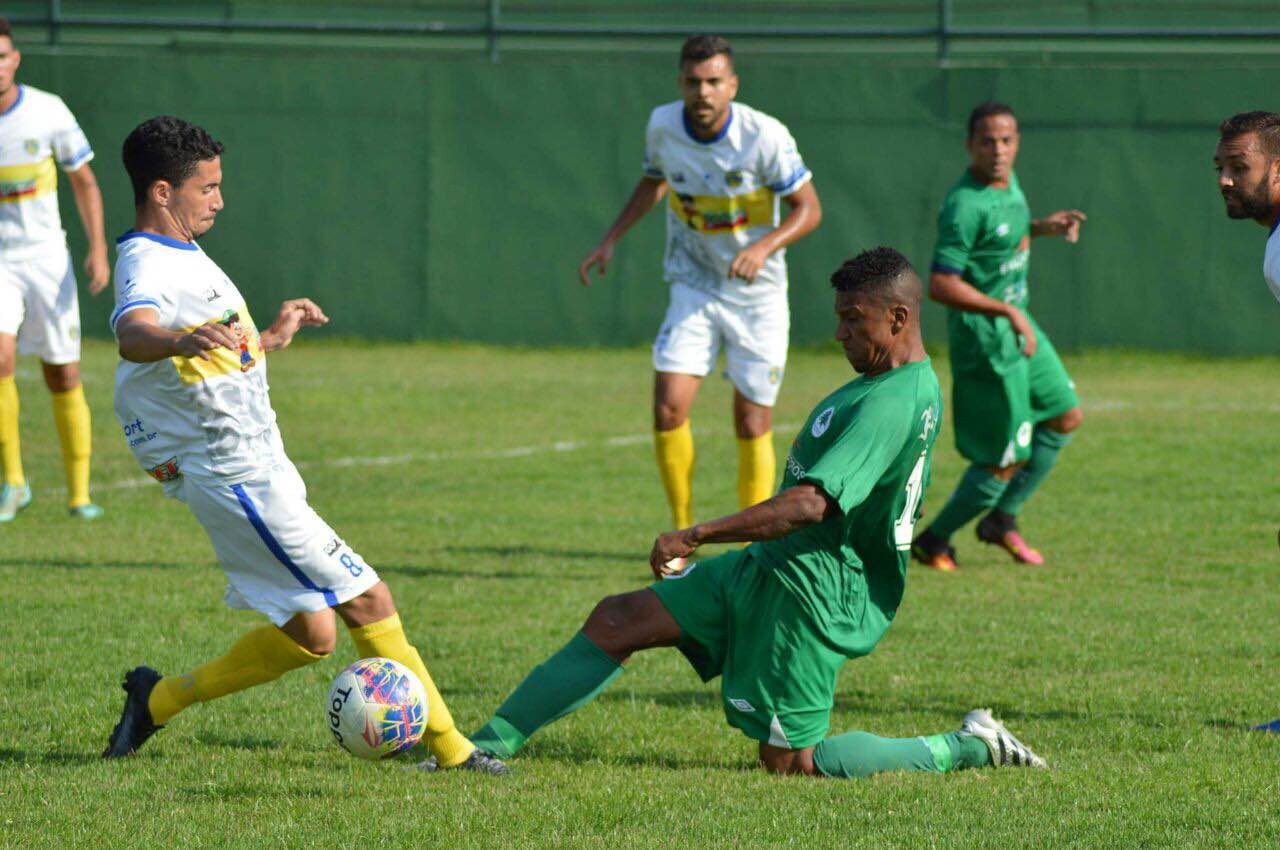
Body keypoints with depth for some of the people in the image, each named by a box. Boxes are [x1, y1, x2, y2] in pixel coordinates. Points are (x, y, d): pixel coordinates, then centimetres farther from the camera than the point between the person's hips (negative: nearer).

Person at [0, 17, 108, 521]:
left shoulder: (49, 112, -6)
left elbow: (84, 183, 3)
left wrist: (98, 249, -7)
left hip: (47, 258, 1)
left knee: (64, 379, 1)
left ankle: (79, 494, 14)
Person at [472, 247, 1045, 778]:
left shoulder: (890, 405, -24)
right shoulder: (914, 385, 9)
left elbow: (811, 505, -31)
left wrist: (696, 535, -26)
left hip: (808, 589, -11)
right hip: (766, 567, 11)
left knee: (789, 763, -3)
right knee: (616, 622, 7)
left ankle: (968, 748, 6)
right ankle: (488, 745, 10)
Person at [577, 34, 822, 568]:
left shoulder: (765, 136, -19)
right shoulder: (662, 126, -7)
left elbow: (808, 208, -11)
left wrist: (763, 247, -27)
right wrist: (611, 239, 8)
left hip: (758, 293, -2)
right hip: (693, 289, 2)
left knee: (753, 425, 1)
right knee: (669, 408, -14)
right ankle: (683, 535, 3)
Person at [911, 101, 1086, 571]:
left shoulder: (1008, 182, 4)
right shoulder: (965, 205, -25)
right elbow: (940, 285, -29)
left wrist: (1042, 226, 9)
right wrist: (1007, 311, -30)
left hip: (1017, 325, 10)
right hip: (985, 338, -10)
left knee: (1065, 417, 17)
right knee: (1006, 458, -3)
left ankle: (1001, 519, 28)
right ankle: (934, 541, 14)